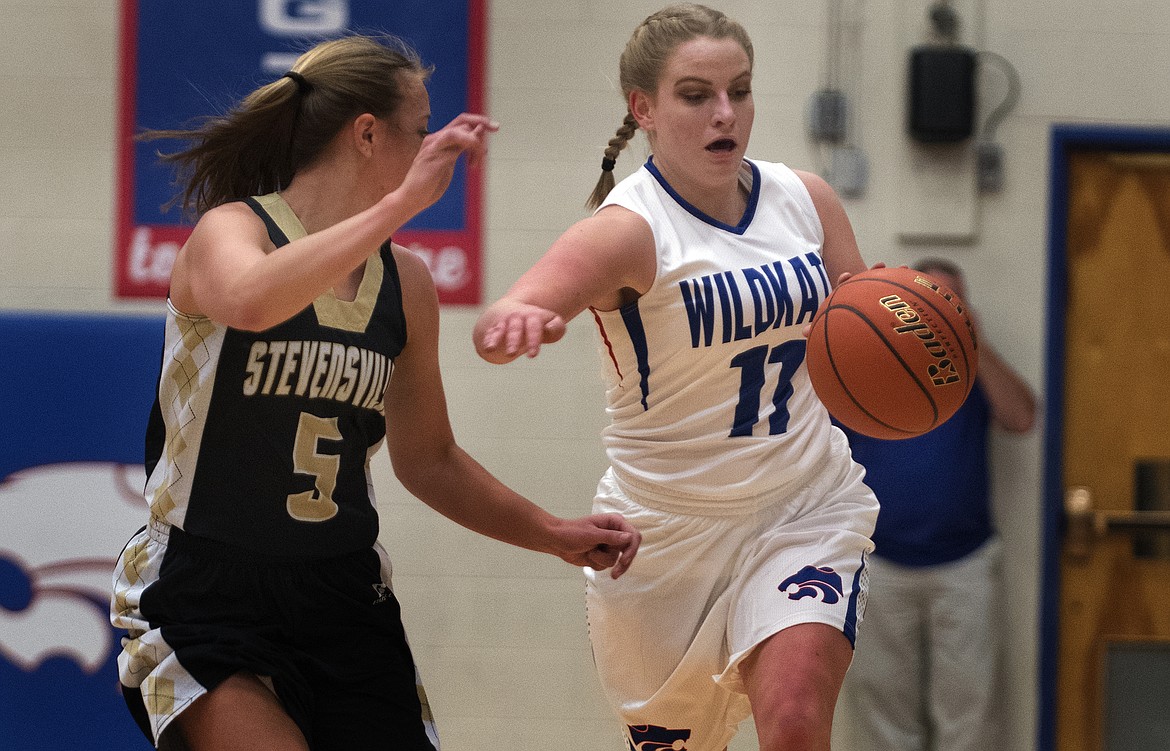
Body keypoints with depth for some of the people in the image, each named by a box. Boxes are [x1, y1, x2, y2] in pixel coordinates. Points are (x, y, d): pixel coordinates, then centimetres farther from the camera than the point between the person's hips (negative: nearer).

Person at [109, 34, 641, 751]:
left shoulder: (405, 282, 8)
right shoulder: (230, 230, -10)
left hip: (345, 607, 6)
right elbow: (250, 301, -37)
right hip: (206, 605, -6)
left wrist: (553, 534, 12)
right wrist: (404, 202, -35)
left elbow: (427, 458, 21)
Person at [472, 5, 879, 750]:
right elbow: (498, 328, -36)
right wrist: (514, 322, -61)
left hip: (805, 512, 2)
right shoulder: (629, 228, -17)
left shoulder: (805, 200, -1)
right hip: (668, 532, -2)